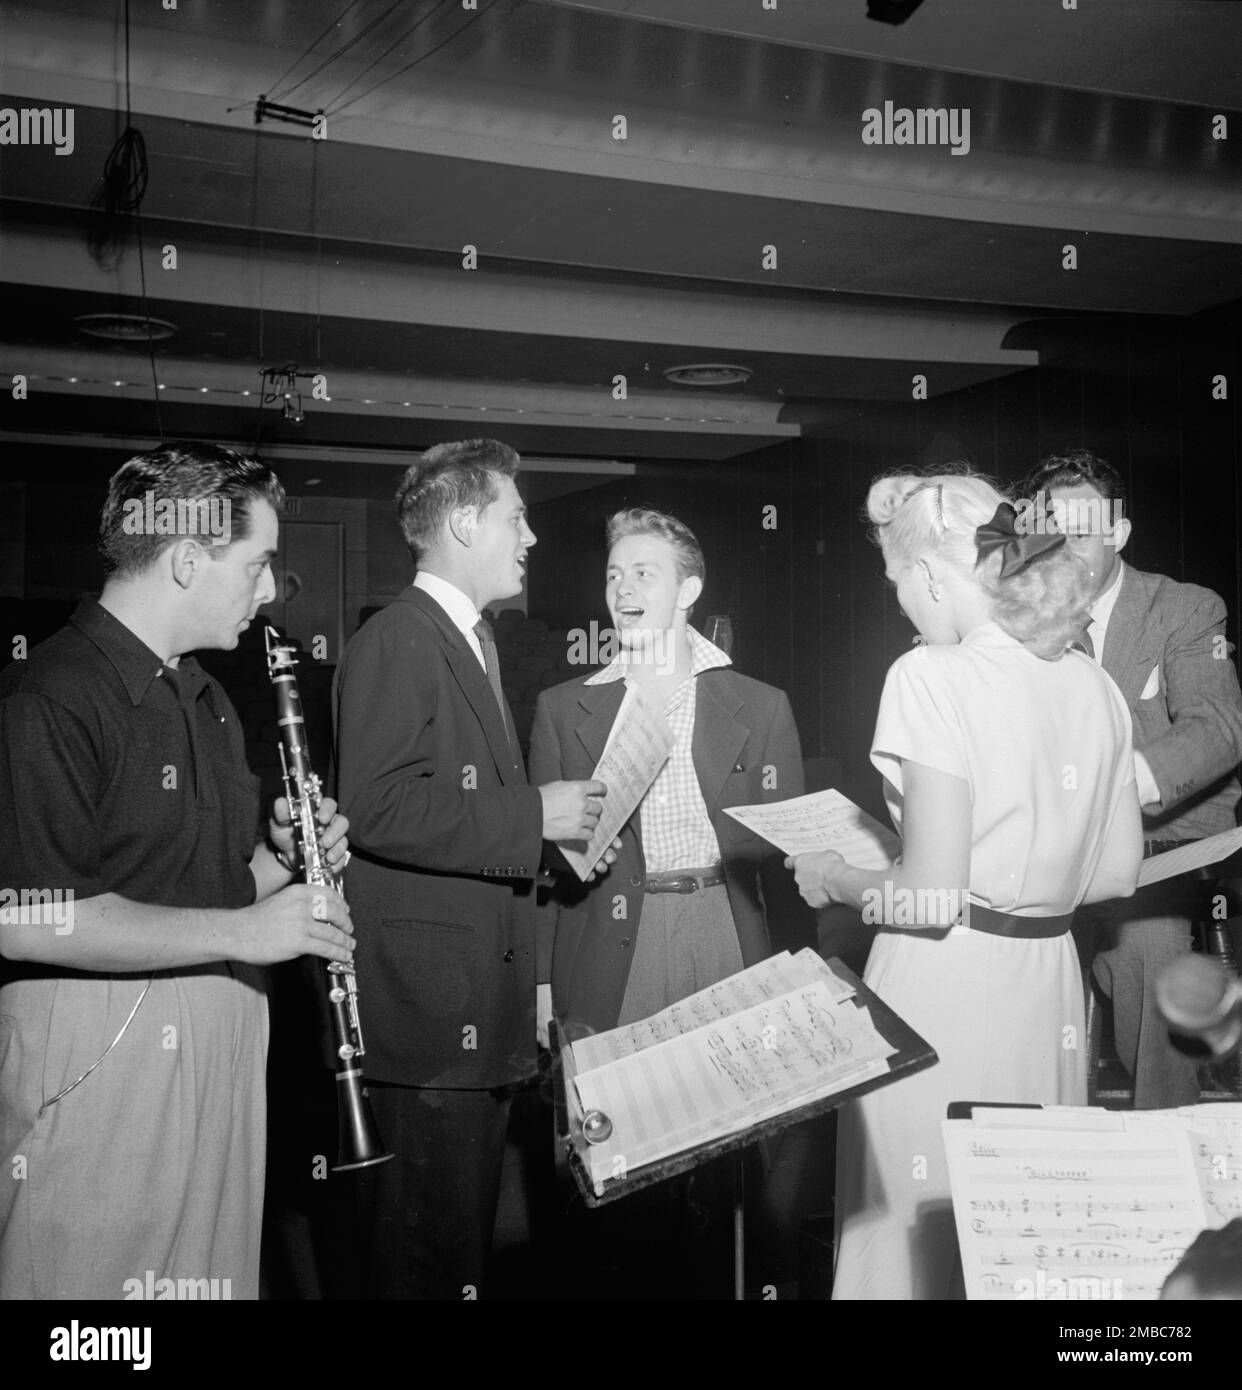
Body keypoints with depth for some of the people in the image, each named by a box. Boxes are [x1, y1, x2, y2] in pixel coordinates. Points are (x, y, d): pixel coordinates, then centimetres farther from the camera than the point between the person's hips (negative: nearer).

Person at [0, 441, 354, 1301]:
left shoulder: (204, 696, 16)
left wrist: (285, 859, 3)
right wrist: (239, 930, -19)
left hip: (222, 1041, 9)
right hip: (100, 1058, -8)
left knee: (215, 1270, 14)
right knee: (102, 1273, 1)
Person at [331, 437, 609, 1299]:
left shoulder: (471, 644, 20)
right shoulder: (394, 643, -12)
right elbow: (377, 809, -23)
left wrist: (555, 818, 13)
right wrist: (533, 818, -19)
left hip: (486, 1010, 10)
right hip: (427, 1010, -10)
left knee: (467, 1240, 17)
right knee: (425, 1257, -1)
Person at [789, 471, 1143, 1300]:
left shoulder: (935, 678, -16)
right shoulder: (1093, 685, 4)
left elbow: (933, 896, -19)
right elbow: (1118, 871, 10)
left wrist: (836, 880, -2)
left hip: (946, 991, -7)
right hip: (1050, 986, 7)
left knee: (925, 1228, 7)